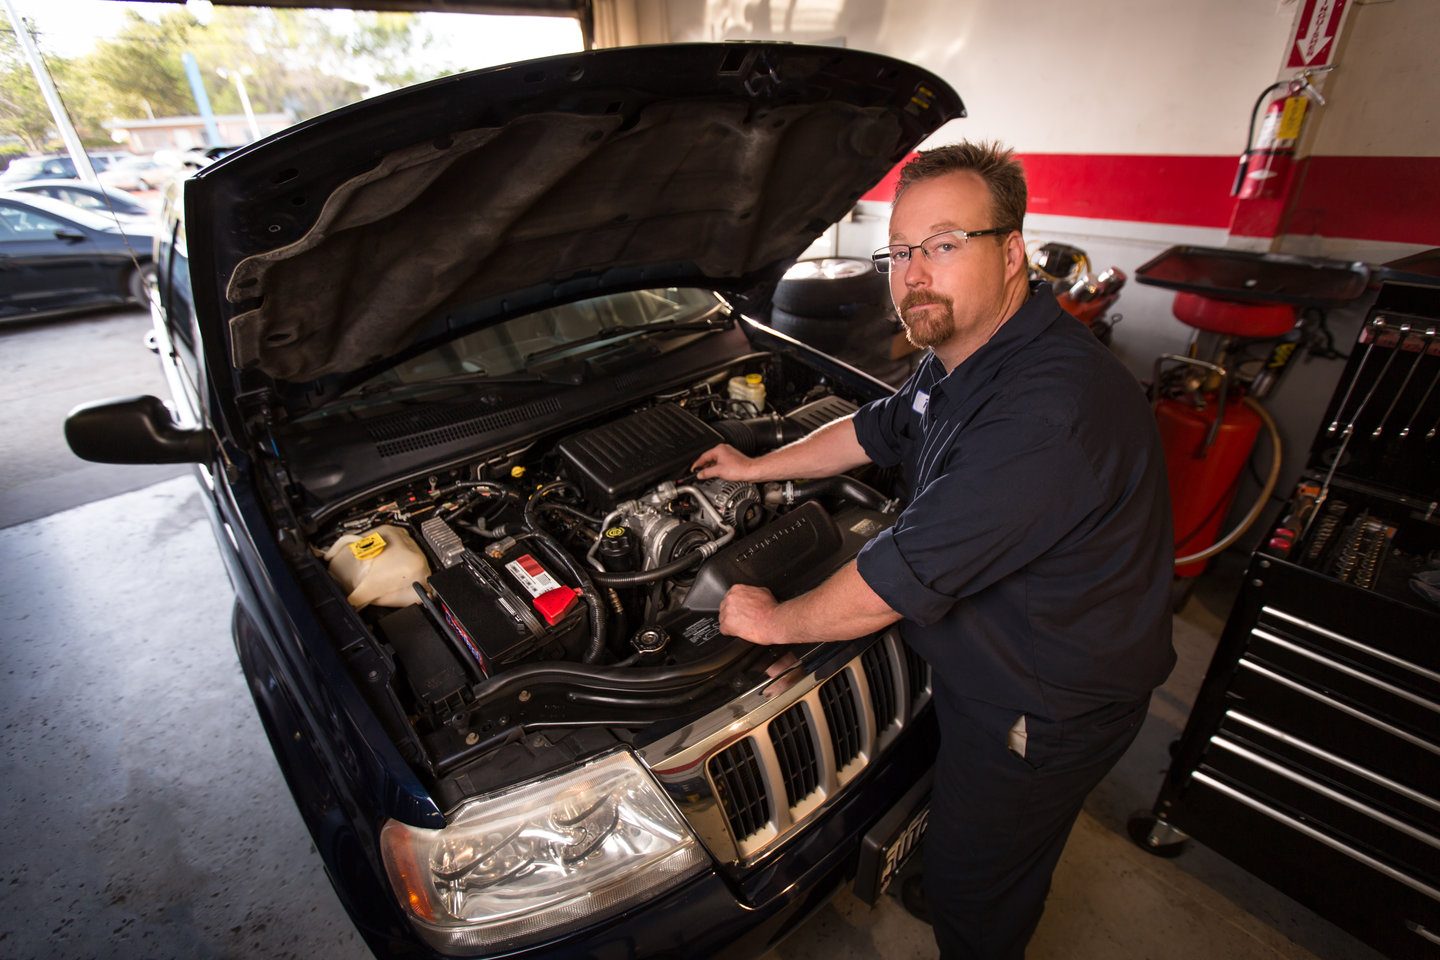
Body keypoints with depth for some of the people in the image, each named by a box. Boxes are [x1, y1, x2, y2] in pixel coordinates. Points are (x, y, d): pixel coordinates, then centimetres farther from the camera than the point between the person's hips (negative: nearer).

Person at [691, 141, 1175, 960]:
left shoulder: (1047, 413, -38)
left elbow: (905, 577, -34)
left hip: (1048, 709, -8)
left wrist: (775, 621, -18)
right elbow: (873, 432, 12)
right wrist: (756, 468, 20)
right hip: (981, 660, 8)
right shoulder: (963, 356, -3)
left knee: (970, 891, 17)